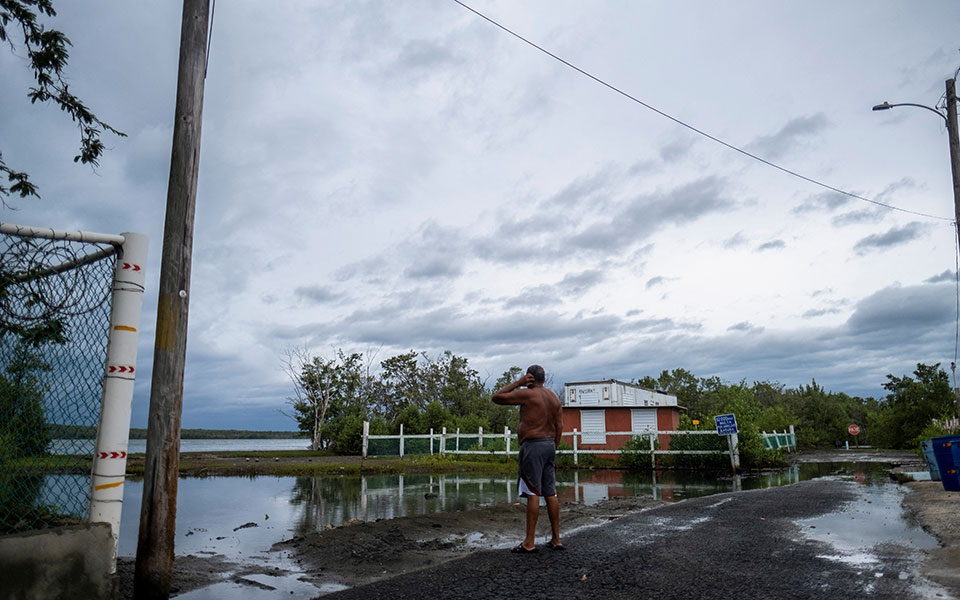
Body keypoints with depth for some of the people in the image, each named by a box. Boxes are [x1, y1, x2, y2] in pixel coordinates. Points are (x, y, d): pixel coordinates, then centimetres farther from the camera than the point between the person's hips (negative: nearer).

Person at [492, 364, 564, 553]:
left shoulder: (526, 394, -9)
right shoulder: (554, 397, 13)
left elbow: (497, 397, -4)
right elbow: (559, 426, 13)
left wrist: (518, 383, -2)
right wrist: (553, 449, 18)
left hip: (532, 444, -7)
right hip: (549, 445, 7)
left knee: (533, 493, -6)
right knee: (550, 493, 10)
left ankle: (529, 542, -2)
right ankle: (556, 539, 14)